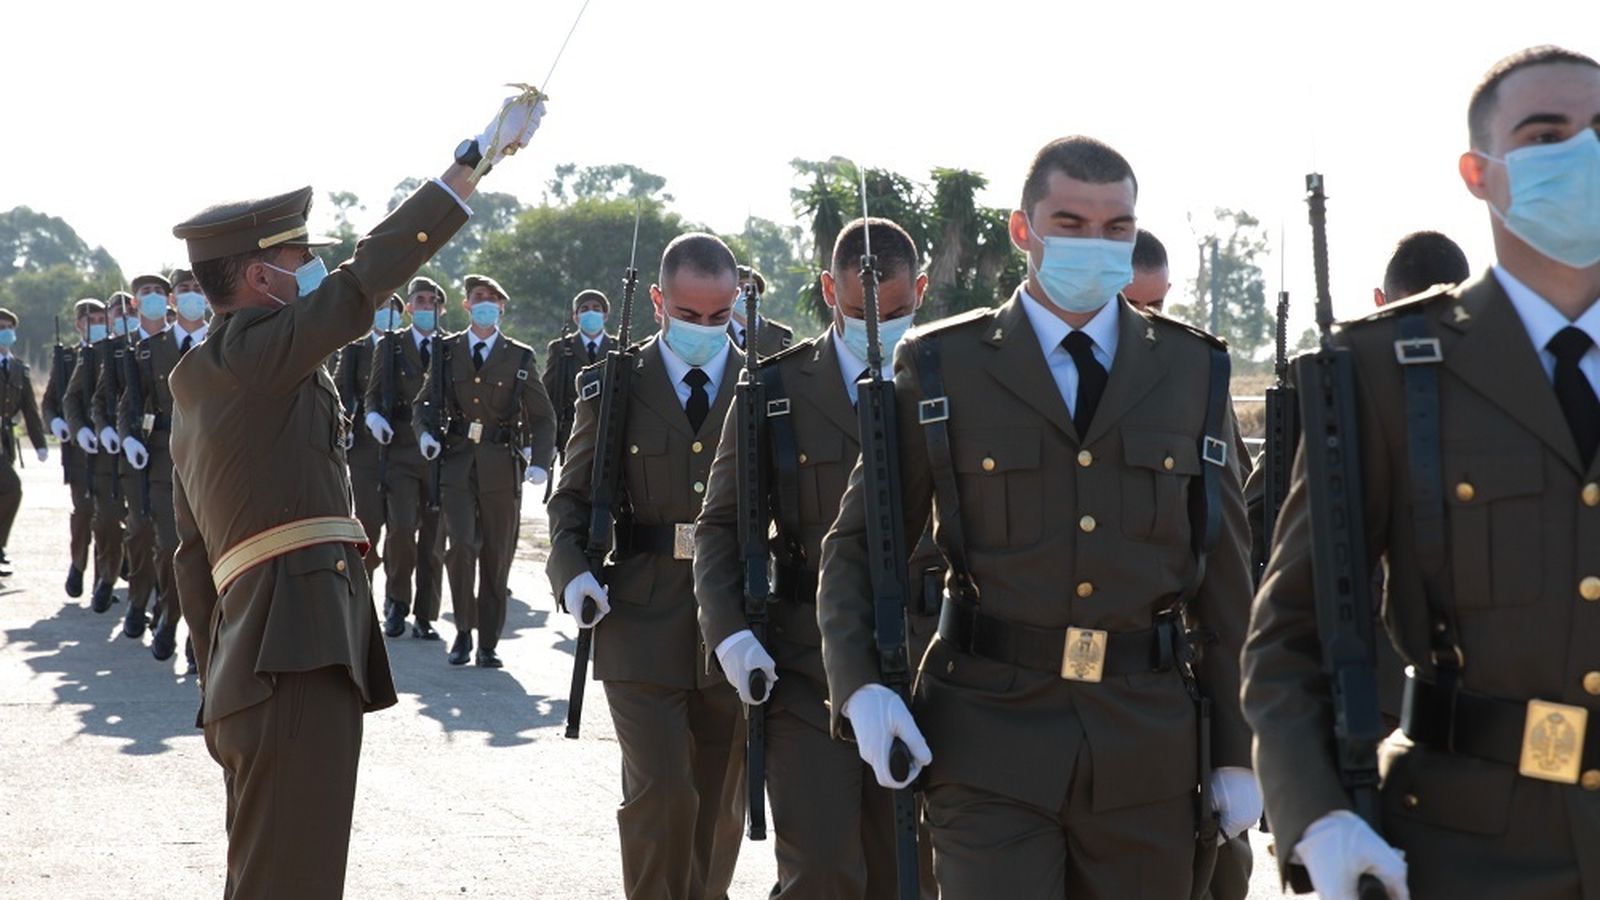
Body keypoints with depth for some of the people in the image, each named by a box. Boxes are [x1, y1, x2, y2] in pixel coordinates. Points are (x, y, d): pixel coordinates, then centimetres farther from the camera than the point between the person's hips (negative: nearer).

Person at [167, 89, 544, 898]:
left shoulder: (198, 383, 22)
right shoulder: (251, 351, -7)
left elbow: (194, 555, 23)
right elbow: (367, 277, -16)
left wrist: (219, 685, 24)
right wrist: (478, 156, -13)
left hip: (255, 669, 10)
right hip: (296, 661, -10)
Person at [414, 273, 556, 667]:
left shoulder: (520, 357, 6)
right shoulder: (447, 351, 9)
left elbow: (542, 416, 8)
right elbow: (424, 403, 15)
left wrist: (540, 461, -6)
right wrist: (425, 432, -6)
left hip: (502, 467, 0)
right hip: (457, 462, 0)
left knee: (497, 557, 2)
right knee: (460, 544, -16)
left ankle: (487, 644, 12)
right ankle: (463, 630, 3)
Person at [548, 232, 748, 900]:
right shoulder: (613, 385, 4)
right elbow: (572, 496, 7)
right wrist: (571, 570, -11)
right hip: (643, 624, -2)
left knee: (720, 802, 11)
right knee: (659, 794, -11)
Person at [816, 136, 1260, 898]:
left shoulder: (1193, 371, 7)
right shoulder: (942, 366, 1)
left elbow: (1225, 571, 8)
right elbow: (858, 543, 4)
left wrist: (1236, 750, 6)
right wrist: (858, 686, -12)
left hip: (1147, 744, 2)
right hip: (989, 738, -2)